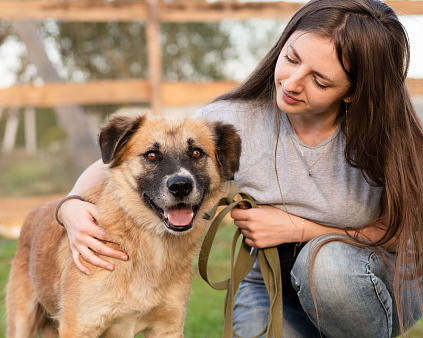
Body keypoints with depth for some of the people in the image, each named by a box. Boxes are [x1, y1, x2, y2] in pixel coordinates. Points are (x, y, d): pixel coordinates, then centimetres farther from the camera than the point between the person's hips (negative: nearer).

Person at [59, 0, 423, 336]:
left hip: (378, 282, 0)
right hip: (273, 286, 1)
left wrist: (297, 228, -22)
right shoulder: (233, 120, -20)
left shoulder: (387, 133, -21)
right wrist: (73, 206, -34)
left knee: (327, 261, -34)